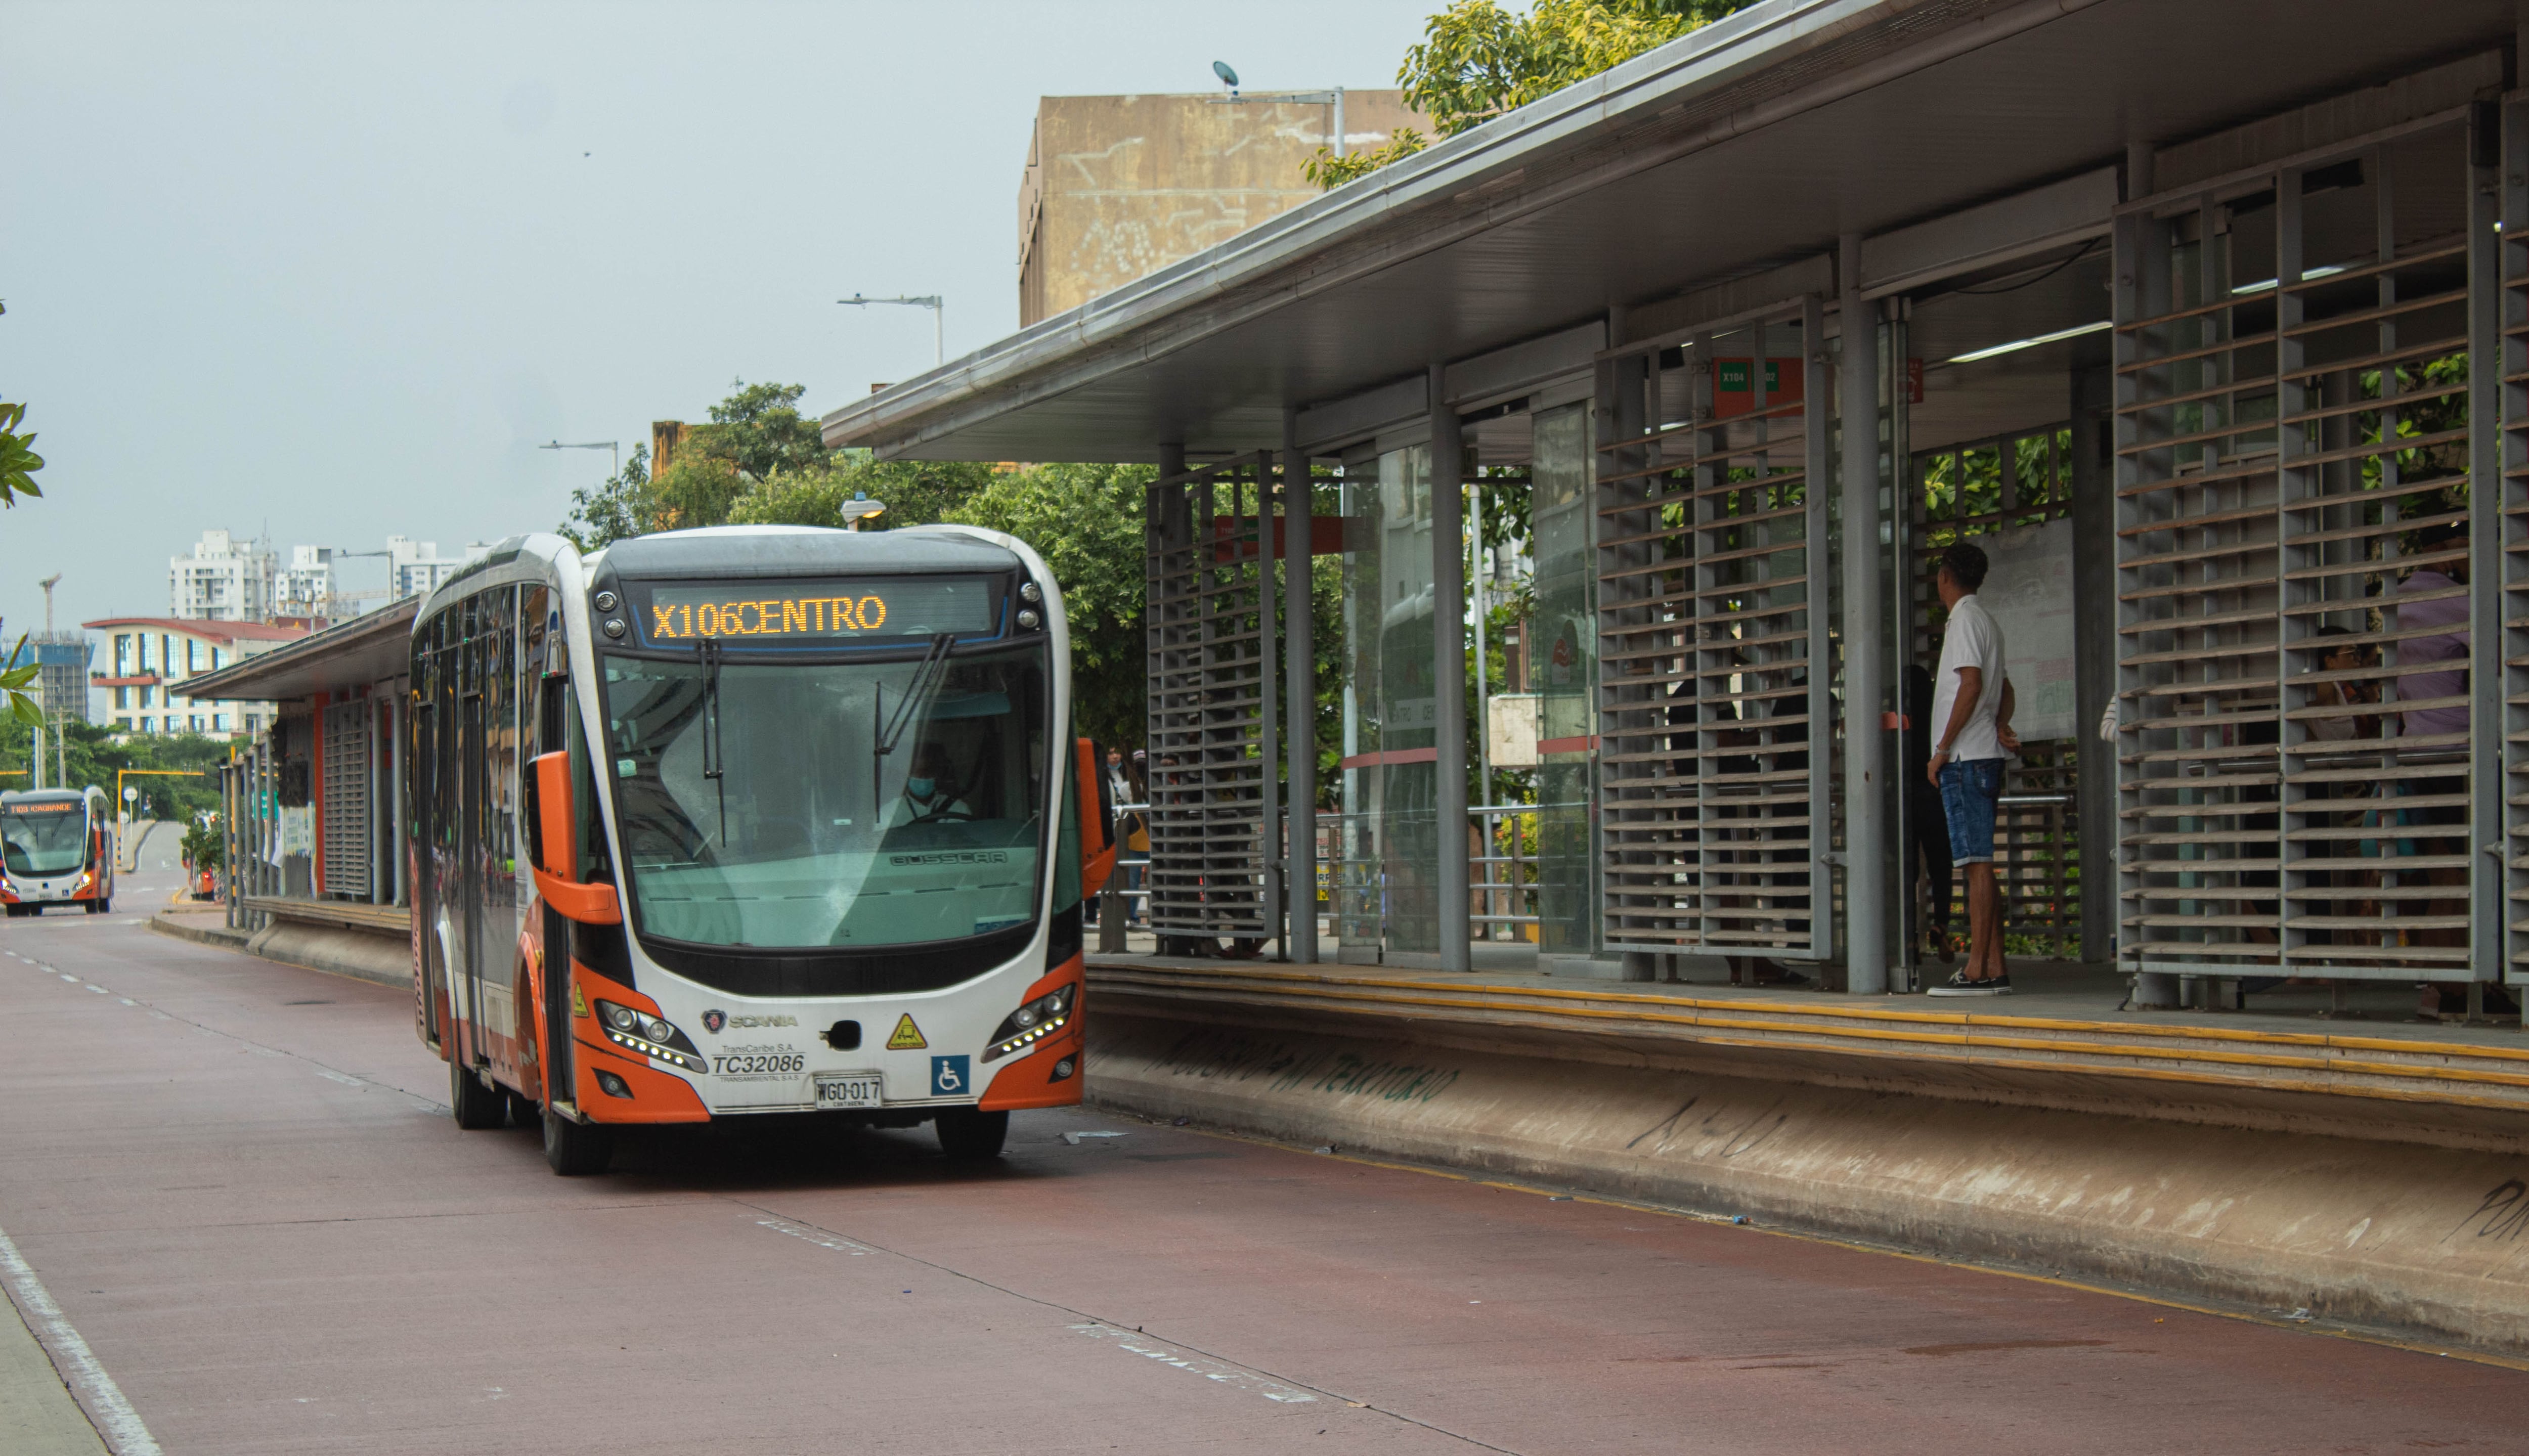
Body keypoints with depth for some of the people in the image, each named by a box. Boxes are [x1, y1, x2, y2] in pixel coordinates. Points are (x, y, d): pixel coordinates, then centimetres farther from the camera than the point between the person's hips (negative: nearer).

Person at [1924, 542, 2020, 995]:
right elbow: (2003, 687, 24)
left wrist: (1942, 749, -17)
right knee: (1982, 864, 9)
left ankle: (1977, 970, -13)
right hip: (1985, 755, 10)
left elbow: (1972, 684, -19)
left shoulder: (1965, 619, -10)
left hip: (1966, 757, -10)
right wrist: (2003, 725, 4)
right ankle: (1995, 967, 9)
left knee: (1978, 863, -11)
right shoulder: (1987, 621, 21)